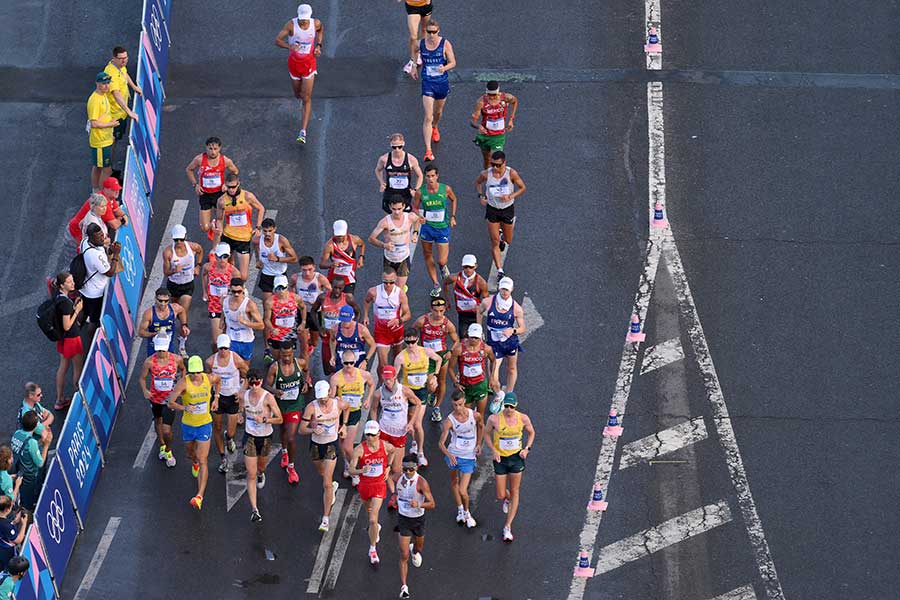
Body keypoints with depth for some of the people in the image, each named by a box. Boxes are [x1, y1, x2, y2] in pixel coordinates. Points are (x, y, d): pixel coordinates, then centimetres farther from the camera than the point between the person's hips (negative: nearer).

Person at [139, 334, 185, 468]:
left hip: (170, 398, -2)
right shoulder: (149, 361, -18)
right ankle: (162, 446, 52)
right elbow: (142, 378, -8)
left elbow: (182, 369, 8)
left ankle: (168, 452, 21)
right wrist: (144, 390, -27)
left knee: (167, 430, -8)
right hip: (155, 397, 2)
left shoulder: (177, 359, -15)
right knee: (158, 420, 26)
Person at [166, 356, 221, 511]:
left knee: (202, 460, -8)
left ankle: (200, 496, -13)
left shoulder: (209, 379, -11)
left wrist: (216, 398, 9)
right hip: (188, 425, 1)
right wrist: (185, 408, -36)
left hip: (205, 425, -1)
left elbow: (218, 380, 16)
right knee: (189, 454, 24)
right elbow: (170, 403, -19)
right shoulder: (184, 382, -20)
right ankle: (194, 463, 63)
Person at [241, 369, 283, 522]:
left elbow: (280, 419, -17)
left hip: (265, 437, -1)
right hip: (250, 436, 1)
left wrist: (264, 420, -30)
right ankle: (254, 509, -8)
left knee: (261, 467, 24)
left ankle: (261, 475, 65)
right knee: (251, 474, -7)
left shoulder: (268, 398, -18)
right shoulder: (244, 396, -7)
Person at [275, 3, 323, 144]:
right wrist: (289, 46, -36)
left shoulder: (316, 23, -13)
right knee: (298, 94, 18)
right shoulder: (291, 25, -19)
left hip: (309, 63, 0)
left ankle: (303, 131, -6)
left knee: (307, 99, -5)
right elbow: (277, 40, -18)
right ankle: (300, 97, 58)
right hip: (294, 62, 0)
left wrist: (318, 45, 0)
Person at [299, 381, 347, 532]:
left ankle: (325, 519, -5)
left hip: (331, 445, -2)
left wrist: (343, 425, 10)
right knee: (322, 474, 27)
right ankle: (333, 486, 64)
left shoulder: (338, 404, -13)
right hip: (316, 444, 2)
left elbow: (347, 408, 14)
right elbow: (302, 429, -17)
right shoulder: (311, 407, -18)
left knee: (326, 483, -9)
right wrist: (313, 430, -35)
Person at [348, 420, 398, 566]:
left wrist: (388, 467, 8)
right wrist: (361, 470, -43)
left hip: (379, 485, -1)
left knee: (373, 519, -10)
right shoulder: (359, 449, -19)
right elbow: (351, 470, -23)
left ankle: (373, 549, 3)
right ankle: (376, 527, 61)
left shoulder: (385, 446, -13)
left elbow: (394, 451, 14)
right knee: (369, 510, 27)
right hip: (364, 485, 1)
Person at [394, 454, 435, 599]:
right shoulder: (399, 478, -9)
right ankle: (403, 587, -5)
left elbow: (432, 504, -25)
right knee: (404, 556, -6)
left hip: (418, 519, -1)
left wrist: (418, 504, -42)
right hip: (403, 518, 1)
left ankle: (415, 551, 65)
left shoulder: (421, 483, -23)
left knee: (419, 547, 26)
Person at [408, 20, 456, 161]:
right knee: (428, 117, -11)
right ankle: (428, 151, -13)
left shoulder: (445, 44, -11)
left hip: (442, 82, 1)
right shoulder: (420, 44, -6)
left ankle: (435, 128, 61)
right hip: (427, 84, -1)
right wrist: (415, 67, 9)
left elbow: (453, 63, -12)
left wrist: (444, 68, -31)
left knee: (438, 111, 25)